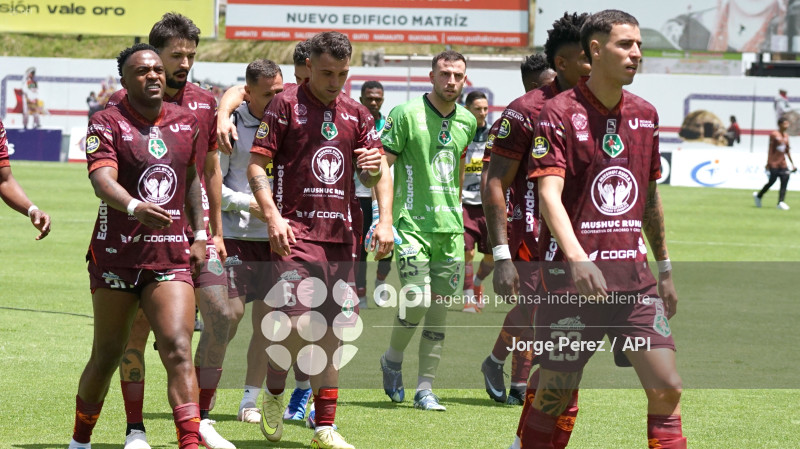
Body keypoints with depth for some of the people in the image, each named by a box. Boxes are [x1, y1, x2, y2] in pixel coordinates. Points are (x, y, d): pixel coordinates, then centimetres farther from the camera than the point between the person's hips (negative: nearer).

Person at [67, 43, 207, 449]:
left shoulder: (186, 122, 9)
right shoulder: (107, 122, -6)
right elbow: (102, 180, -22)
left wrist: (199, 235, 19)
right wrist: (136, 207, -41)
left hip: (171, 257, 3)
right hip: (116, 256, -3)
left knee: (178, 349, -13)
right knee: (107, 356, 7)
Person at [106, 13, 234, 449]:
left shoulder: (204, 103, 11)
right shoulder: (123, 103, -3)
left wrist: (216, 231, 16)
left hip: (196, 230, 4)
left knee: (220, 315, -6)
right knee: (138, 326, -1)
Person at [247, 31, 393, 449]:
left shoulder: (356, 113, 13)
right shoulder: (285, 105, -1)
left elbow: (377, 174, 14)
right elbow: (256, 164, -4)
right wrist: (272, 216, -17)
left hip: (340, 233, 5)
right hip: (295, 232, -5)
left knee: (331, 330, 5)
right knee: (296, 324, -17)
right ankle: (273, 394, 11)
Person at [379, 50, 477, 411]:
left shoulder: (467, 121, 10)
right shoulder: (406, 114, -7)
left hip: (450, 226, 5)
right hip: (412, 222, -5)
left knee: (439, 305, 3)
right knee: (417, 301, -13)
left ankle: (425, 388, 9)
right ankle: (392, 360, 16)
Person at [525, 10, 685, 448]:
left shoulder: (645, 115, 11)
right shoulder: (559, 113, -8)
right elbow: (549, 194, -19)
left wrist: (664, 269, 23)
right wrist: (576, 258, -33)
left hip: (634, 280, 5)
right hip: (572, 279, -5)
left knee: (666, 389, -5)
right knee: (555, 394, 2)